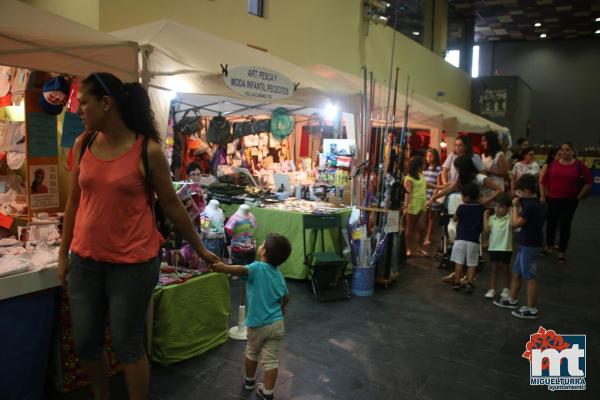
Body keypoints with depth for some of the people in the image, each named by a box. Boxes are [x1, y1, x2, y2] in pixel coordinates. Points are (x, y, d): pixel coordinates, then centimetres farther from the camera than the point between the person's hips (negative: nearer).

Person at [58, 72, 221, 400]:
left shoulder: (148, 150, -11)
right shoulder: (82, 144, 3)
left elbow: (171, 204, -3)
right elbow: (74, 203, 10)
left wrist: (200, 249, 2)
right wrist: (63, 254, 12)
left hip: (133, 262, -5)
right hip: (85, 259, 5)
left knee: (128, 344, 6)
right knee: (84, 342, 16)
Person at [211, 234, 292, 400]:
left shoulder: (257, 268, -16)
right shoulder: (279, 275, 3)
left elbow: (241, 270, -40)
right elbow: (286, 298, 15)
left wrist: (223, 268, -55)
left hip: (258, 324, -3)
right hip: (277, 324, 3)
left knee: (251, 352, 22)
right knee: (271, 359, 10)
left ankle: (249, 381, 40)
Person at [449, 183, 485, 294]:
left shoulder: (461, 207, -9)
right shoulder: (482, 208, 0)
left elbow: (455, 219, 7)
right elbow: (483, 226, 10)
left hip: (460, 239, -2)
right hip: (474, 240, 2)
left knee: (459, 262, 6)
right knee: (472, 263, 6)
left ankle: (457, 282, 10)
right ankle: (469, 283, -1)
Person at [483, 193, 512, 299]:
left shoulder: (509, 218, -6)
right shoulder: (491, 218, 0)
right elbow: (486, 230, -9)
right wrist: (485, 216, -7)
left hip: (506, 248, -2)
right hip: (493, 247, 2)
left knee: (504, 269, 11)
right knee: (494, 269, 11)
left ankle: (506, 289, 27)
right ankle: (492, 289, 17)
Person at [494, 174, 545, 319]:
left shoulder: (530, 206, -23)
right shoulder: (534, 203, 8)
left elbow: (516, 223, -20)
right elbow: (520, 221, 11)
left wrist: (515, 206, -11)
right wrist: (519, 206, 3)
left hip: (529, 246, -10)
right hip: (526, 244, 10)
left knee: (529, 277, -1)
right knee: (516, 273, 20)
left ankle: (532, 309, 9)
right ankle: (512, 300, 34)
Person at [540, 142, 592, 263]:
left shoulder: (578, 164, -5)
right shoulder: (554, 163, 0)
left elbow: (589, 181, 0)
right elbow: (545, 180, 7)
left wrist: (580, 196, -1)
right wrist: (544, 195, 5)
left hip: (570, 200, -2)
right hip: (553, 199, 2)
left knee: (565, 225, 1)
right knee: (551, 223, 13)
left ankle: (562, 252, 13)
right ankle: (549, 245, 33)